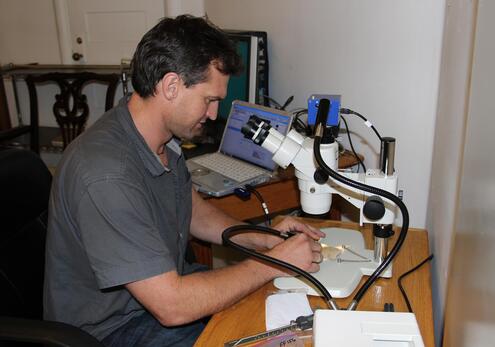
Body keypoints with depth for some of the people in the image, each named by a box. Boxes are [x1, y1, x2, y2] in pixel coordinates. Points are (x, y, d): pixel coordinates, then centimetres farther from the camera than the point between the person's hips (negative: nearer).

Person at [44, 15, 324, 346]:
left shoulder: (165, 138, -4)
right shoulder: (107, 176, -33)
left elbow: (194, 210, 11)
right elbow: (172, 306, -31)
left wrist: (259, 238, -4)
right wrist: (273, 262, -22)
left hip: (163, 280, 8)